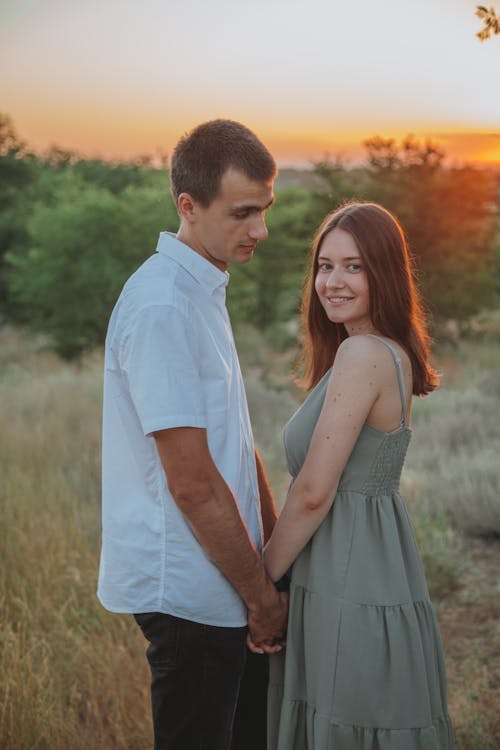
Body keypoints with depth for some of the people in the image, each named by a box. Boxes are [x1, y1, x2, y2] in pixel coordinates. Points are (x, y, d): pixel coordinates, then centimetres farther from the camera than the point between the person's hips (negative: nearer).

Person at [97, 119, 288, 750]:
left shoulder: (202, 290, 11)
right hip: (188, 592, -10)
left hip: (211, 582, 10)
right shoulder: (163, 308, -21)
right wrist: (261, 593, -12)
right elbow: (194, 484, -21)